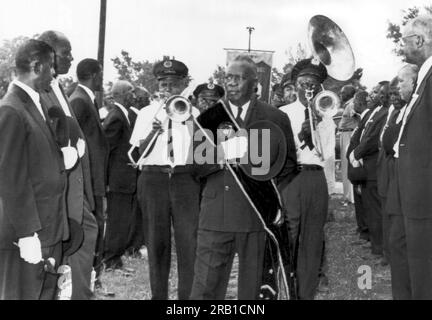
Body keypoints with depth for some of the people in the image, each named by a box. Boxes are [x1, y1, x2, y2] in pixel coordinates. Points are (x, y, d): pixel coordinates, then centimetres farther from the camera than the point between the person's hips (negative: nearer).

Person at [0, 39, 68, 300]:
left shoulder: (37, 104, 11)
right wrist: (27, 235, -19)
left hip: (51, 228, 9)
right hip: (29, 232, -9)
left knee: (48, 293, 17)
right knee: (22, 294, 4)